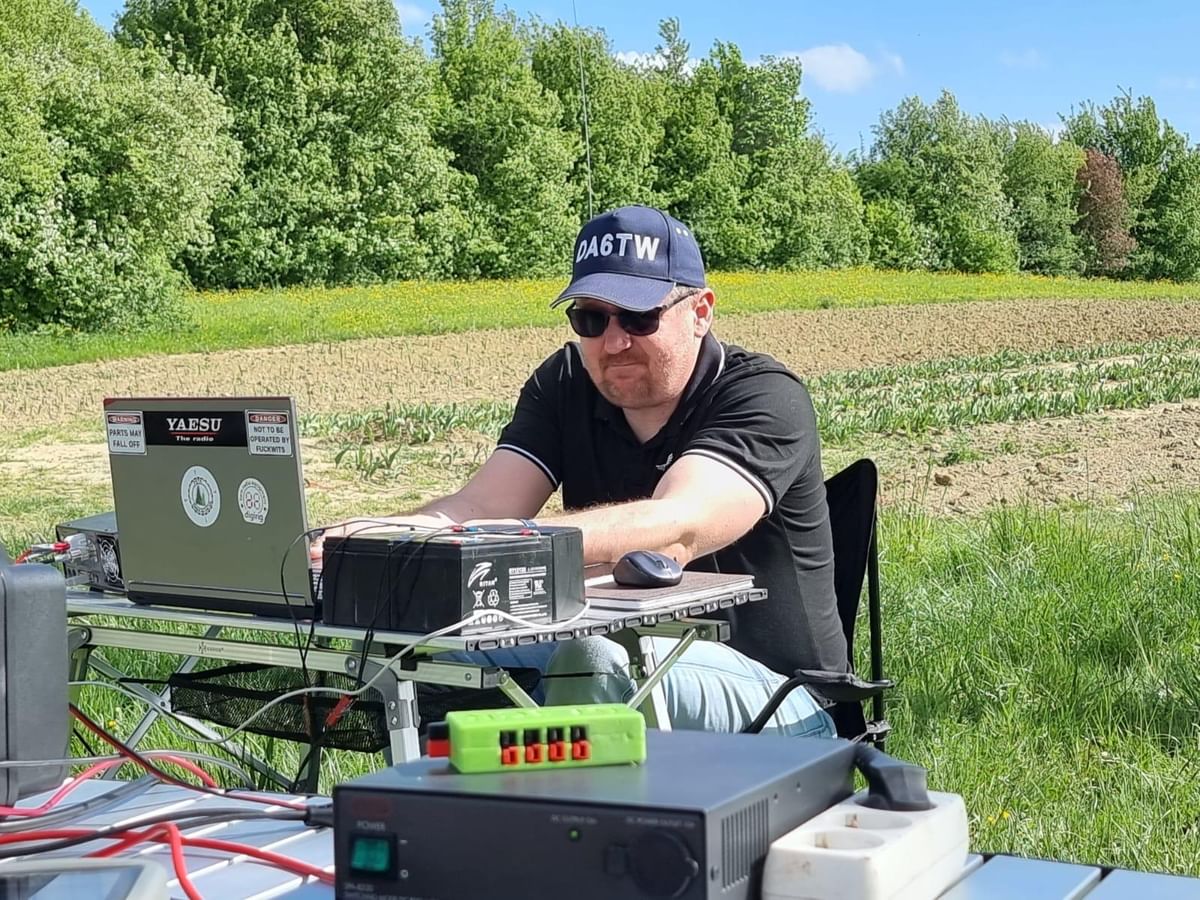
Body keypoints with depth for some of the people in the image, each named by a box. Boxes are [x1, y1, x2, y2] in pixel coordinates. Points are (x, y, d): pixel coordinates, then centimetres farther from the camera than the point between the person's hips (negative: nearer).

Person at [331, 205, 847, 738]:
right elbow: (482, 506, -9)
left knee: (596, 660, -34)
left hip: (771, 689, -5)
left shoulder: (764, 398, -14)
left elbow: (676, 530, -33)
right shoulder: (565, 384, 5)